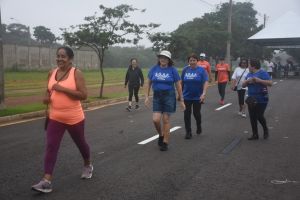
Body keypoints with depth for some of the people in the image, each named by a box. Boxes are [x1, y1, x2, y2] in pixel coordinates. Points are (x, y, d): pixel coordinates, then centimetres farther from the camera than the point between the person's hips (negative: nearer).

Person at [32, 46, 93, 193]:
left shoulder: (76, 73, -12)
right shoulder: (51, 73, 4)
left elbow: (83, 95, -19)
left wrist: (63, 88, -24)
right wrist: (46, 97, -3)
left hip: (74, 118, -4)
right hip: (55, 118, 4)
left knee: (80, 143, 17)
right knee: (50, 147, -6)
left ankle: (88, 165, 44)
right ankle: (46, 181, -6)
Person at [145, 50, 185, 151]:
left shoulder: (172, 70, -3)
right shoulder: (154, 69, 3)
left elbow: (178, 86, 0)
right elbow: (148, 83, 9)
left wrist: (181, 100, 1)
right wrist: (147, 97, 2)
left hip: (169, 96, -2)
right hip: (157, 96, 2)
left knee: (166, 120, 0)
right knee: (156, 119, -7)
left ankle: (165, 143, 14)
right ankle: (161, 135, 23)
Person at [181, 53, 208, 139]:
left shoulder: (201, 70, -7)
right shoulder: (185, 69, 1)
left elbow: (206, 82, -12)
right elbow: (182, 82, 9)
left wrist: (204, 93, -23)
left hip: (197, 97, -2)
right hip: (187, 96, 2)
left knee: (196, 113, 6)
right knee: (187, 114, 2)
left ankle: (199, 126, 36)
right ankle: (188, 132, 13)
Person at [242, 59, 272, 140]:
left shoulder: (263, 73, -9)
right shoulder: (249, 74, 12)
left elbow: (270, 83, -18)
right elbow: (243, 85, 11)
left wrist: (259, 80, -26)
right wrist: (247, 81, -10)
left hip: (261, 99, -7)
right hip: (251, 99, 7)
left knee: (259, 116, -6)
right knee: (252, 117, 6)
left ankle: (265, 130, 22)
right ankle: (255, 134, 16)